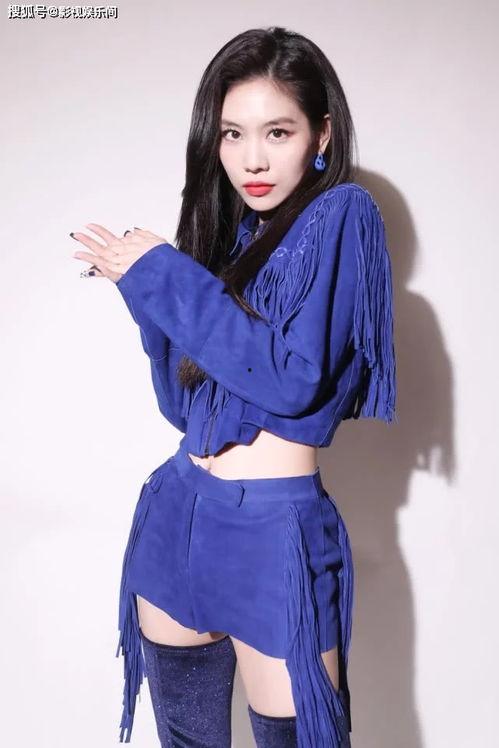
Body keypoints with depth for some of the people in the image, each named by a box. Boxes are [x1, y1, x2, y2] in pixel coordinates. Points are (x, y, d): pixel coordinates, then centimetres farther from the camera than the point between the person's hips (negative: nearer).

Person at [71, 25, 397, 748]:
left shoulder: (342, 213, -7)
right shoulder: (229, 233, 12)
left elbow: (294, 379, -19)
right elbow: (184, 404, 11)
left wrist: (165, 277, -12)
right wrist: (148, 285, 0)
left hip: (277, 532, -6)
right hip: (178, 514, 7)